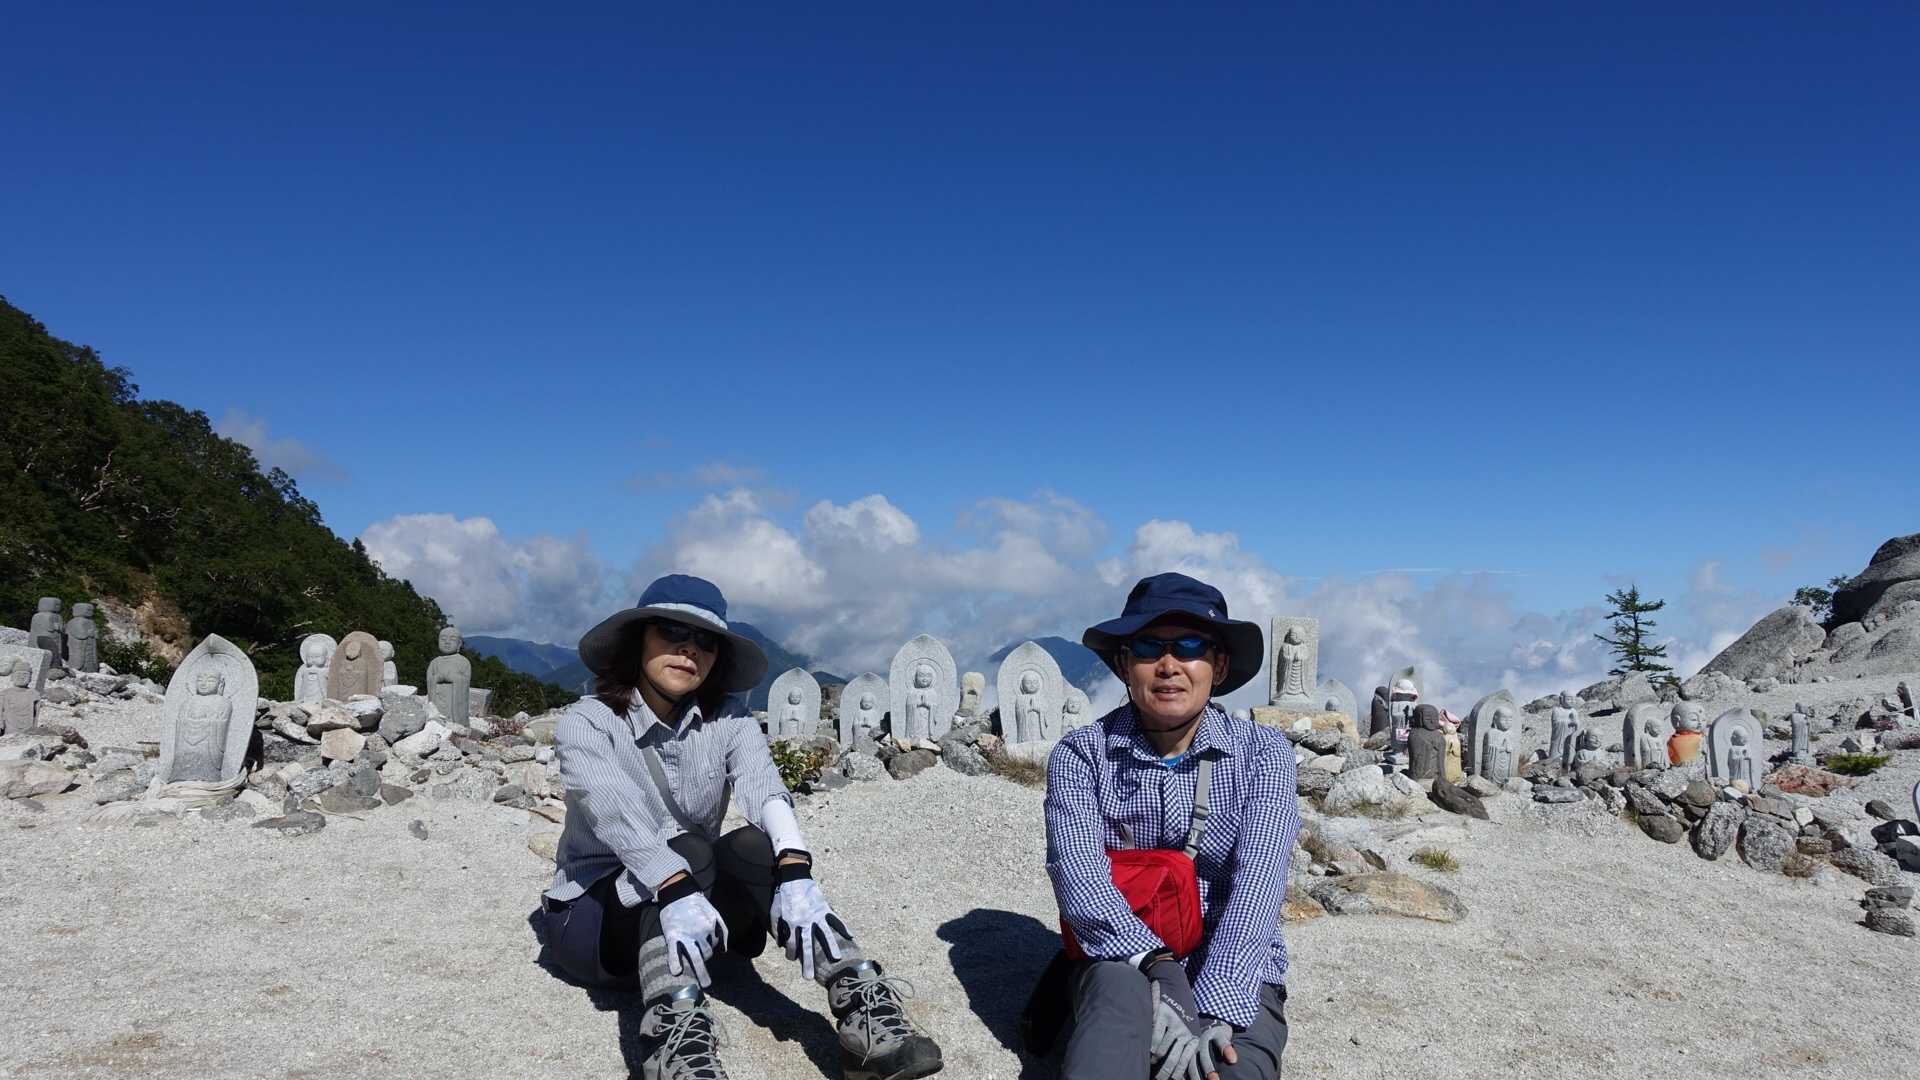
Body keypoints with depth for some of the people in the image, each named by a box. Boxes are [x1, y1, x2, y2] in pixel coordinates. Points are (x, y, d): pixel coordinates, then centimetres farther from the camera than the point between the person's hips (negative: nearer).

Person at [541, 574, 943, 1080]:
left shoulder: (728, 721, -4)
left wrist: (796, 875, -43)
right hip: (592, 912, -3)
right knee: (687, 850, -32)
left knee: (754, 847, -27)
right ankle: (675, 1033, -52)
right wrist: (677, 891, -49)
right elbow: (618, 813, -32)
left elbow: (765, 790, -23)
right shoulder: (587, 724, -13)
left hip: (690, 920, 3)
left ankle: (862, 1008, -39)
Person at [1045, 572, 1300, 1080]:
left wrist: (1213, 1013, -28)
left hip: (1236, 982, 0)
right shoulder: (1080, 754, -2)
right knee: (1121, 987, -35)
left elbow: (1255, 892, -15)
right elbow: (1080, 879, -16)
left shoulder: (1263, 754, -2)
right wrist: (1159, 968, -32)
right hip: (1119, 967, 1)